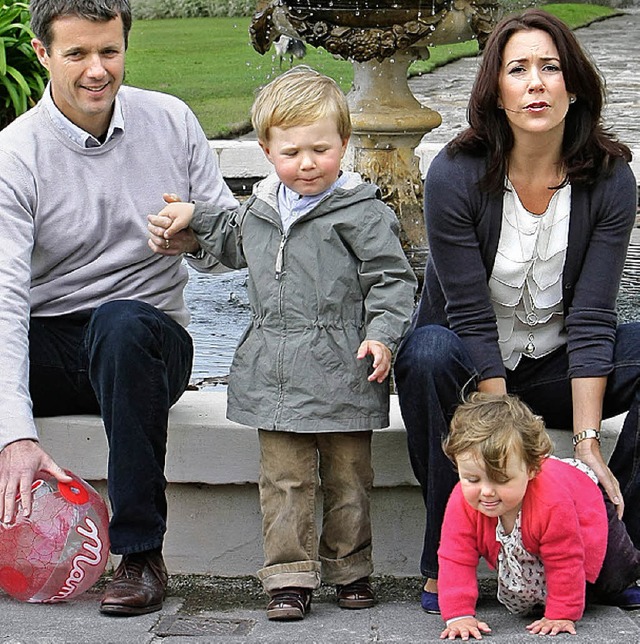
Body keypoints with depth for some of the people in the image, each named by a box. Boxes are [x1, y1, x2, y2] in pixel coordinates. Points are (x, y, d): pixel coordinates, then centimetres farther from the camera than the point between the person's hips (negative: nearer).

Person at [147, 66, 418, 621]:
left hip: (342, 369, -4)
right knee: (284, 478, 4)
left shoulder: (362, 211, -8)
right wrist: (193, 219, 23)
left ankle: (348, 567, 24)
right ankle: (290, 574, 10)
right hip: (275, 375, 4)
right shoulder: (262, 206, 11)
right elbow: (238, 247, 32)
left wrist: (382, 334, -19)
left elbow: (393, 279, -8)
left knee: (347, 476, 9)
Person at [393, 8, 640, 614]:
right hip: (473, 369, -2)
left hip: (557, 367, 3)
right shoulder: (456, 174, -19)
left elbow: (590, 319, -15)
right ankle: (444, 563, -24)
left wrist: (587, 442, -23)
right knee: (428, 353, -35)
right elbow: (471, 318, -21)